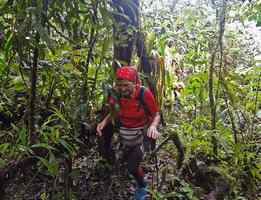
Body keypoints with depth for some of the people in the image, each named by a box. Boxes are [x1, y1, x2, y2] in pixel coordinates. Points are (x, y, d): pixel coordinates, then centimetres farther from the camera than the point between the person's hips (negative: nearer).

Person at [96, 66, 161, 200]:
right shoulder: (116, 94, -17)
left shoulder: (145, 94, -27)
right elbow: (114, 112, -1)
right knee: (127, 161, 20)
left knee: (133, 167, -7)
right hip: (124, 134, 4)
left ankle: (141, 187, 26)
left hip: (141, 135, -4)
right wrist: (104, 121, -19)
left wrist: (153, 126, -38)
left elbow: (156, 115, -17)